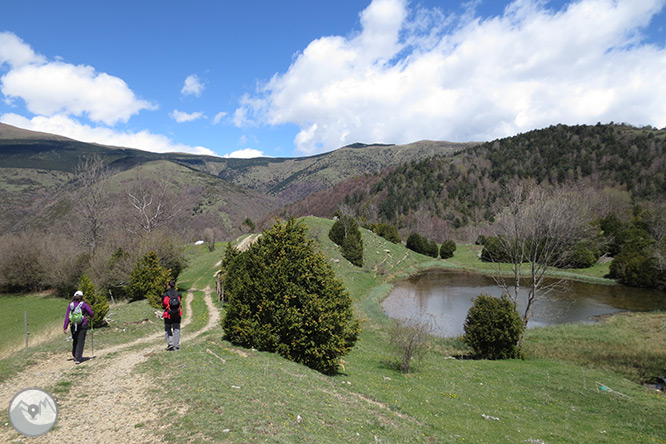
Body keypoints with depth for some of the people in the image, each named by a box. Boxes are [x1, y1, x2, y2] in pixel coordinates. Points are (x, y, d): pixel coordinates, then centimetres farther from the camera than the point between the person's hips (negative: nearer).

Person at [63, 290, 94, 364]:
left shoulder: (70, 305, 2)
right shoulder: (83, 304, -6)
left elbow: (67, 317, 0)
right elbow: (91, 313, -3)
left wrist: (65, 327, 1)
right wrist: (90, 317, 20)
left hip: (73, 326, 3)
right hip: (83, 325, -3)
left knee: (75, 341, 19)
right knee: (80, 342, 0)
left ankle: (75, 356, 31)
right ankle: (78, 359, -5)